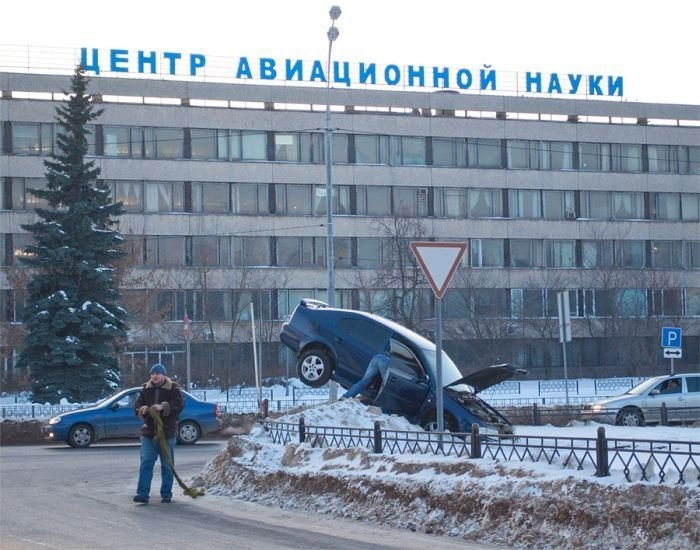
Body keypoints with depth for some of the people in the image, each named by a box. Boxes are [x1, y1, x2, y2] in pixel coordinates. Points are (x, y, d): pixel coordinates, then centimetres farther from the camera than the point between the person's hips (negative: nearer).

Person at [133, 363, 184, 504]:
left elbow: (179, 405, -14)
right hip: (148, 432, 2)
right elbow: (137, 404, 7)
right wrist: (142, 409, -16)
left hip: (167, 432, -2)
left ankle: (166, 494, 15)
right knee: (146, 463, -5)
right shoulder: (146, 389, 8)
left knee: (167, 465, 6)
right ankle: (142, 494, -9)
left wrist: (163, 407, -28)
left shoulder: (173, 389, -3)